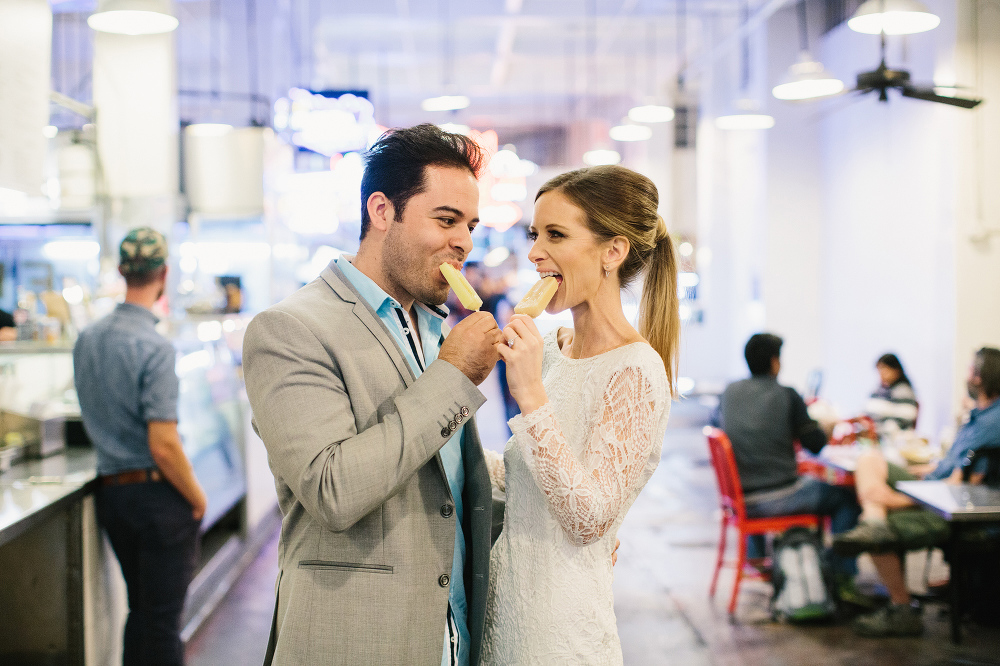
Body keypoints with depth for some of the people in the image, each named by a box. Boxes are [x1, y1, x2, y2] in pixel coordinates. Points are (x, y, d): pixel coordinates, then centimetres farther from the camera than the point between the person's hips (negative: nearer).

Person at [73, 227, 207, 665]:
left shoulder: (86, 340, 6)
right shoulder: (154, 347, -18)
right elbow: (164, 446, -21)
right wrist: (197, 497, -9)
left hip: (110, 492, 7)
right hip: (158, 493, -7)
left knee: (140, 608, 20)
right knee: (164, 619, 2)